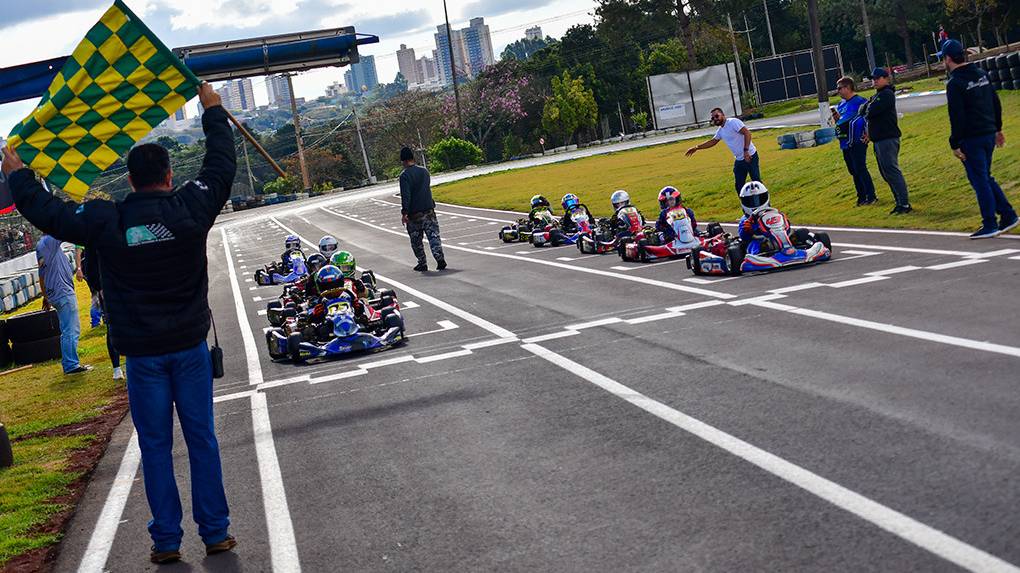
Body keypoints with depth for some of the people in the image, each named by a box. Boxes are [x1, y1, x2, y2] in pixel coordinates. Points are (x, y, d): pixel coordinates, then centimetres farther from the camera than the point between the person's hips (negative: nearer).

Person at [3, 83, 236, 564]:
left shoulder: (106, 221, -10)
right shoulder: (189, 209, -8)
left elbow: (46, 211, 2)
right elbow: (221, 164, 7)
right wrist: (212, 109, 20)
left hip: (142, 352, -1)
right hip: (190, 345, 1)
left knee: (155, 446, 8)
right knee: (201, 439, 8)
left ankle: (166, 540, 13)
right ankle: (215, 534, 13)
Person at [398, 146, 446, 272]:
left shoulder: (405, 175, -12)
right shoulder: (424, 171, 8)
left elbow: (405, 196, -19)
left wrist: (404, 213, -19)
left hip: (414, 214, -4)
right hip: (429, 210, 4)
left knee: (416, 240, 9)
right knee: (434, 235, 2)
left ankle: (422, 264, 12)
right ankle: (440, 259, -13)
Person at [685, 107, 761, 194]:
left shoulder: (733, 122, -15)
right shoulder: (720, 131, 10)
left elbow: (747, 133, -25)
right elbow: (712, 142, 25)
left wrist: (746, 150, -32)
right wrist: (696, 148, 21)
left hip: (750, 157, -8)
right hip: (739, 160, 8)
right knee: (738, 186, 10)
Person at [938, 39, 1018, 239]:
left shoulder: (955, 83, -15)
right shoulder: (982, 74, 10)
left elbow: (957, 117, -18)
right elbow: (996, 103, 17)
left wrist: (955, 145, -13)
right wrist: (997, 129, 24)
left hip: (971, 139, -8)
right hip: (989, 134, 8)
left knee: (979, 181, -2)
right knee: (985, 178, 19)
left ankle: (990, 225, 0)